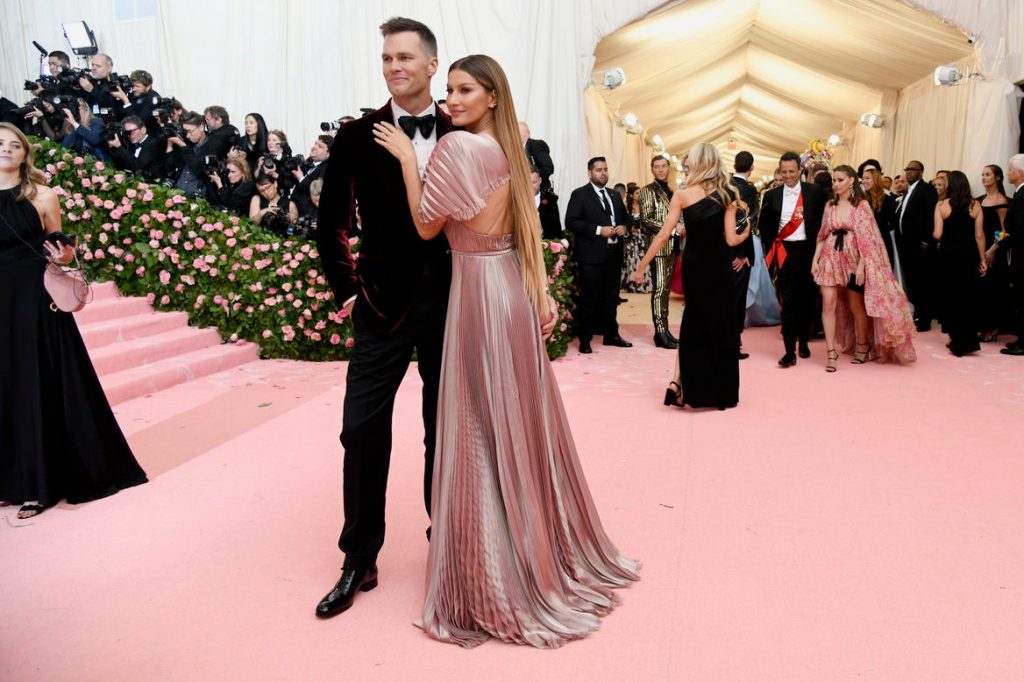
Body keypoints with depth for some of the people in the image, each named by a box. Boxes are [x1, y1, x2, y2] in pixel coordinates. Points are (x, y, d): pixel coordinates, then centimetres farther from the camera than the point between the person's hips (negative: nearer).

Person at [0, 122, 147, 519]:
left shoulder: (42, 196, 1)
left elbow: (58, 250, 5)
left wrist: (63, 256, -14)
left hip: (36, 301, -2)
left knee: (39, 387, 1)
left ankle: (38, 484, 10)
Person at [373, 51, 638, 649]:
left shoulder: (454, 147, -13)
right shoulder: (510, 152, 13)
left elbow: (427, 226, -10)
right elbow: (529, 228, 12)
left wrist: (407, 158, -5)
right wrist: (541, 291, 13)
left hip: (480, 293, -8)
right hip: (515, 290, 8)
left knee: (483, 432, 1)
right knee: (523, 423, 17)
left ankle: (496, 582, 13)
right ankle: (550, 551, 32)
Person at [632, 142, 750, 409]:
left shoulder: (682, 195, -7)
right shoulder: (728, 194, -4)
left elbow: (663, 235, -9)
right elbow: (731, 239, -7)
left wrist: (641, 267, -3)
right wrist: (746, 232, 15)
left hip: (693, 265, 0)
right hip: (720, 266, 0)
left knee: (695, 321, 17)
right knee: (722, 324, 12)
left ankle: (682, 382, 7)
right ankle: (722, 391, 20)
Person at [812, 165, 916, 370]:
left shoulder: (862, 205, -4)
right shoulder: (830, 205, 8)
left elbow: (866, 237, -9)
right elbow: (822, 235, 10)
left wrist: (861, 265, -15)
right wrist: (815, 259, 1)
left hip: (852, 260, -3)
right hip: (831, 259, 3)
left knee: (856, 306, 8)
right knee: (828, 304, -8)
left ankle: (862, 345, 28)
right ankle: (831, 351, -5)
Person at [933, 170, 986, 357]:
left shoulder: (942, 205, -6)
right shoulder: (975, 205, -2)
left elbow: (938, 234, -12)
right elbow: (979, 235, -2)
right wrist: (982, 259, 6)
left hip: (948, 254, -1)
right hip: (969, 255, 1)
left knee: (951, 294, 11)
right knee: (968, 295, 11)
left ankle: (957, 340, 16)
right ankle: (967, 341, 16)